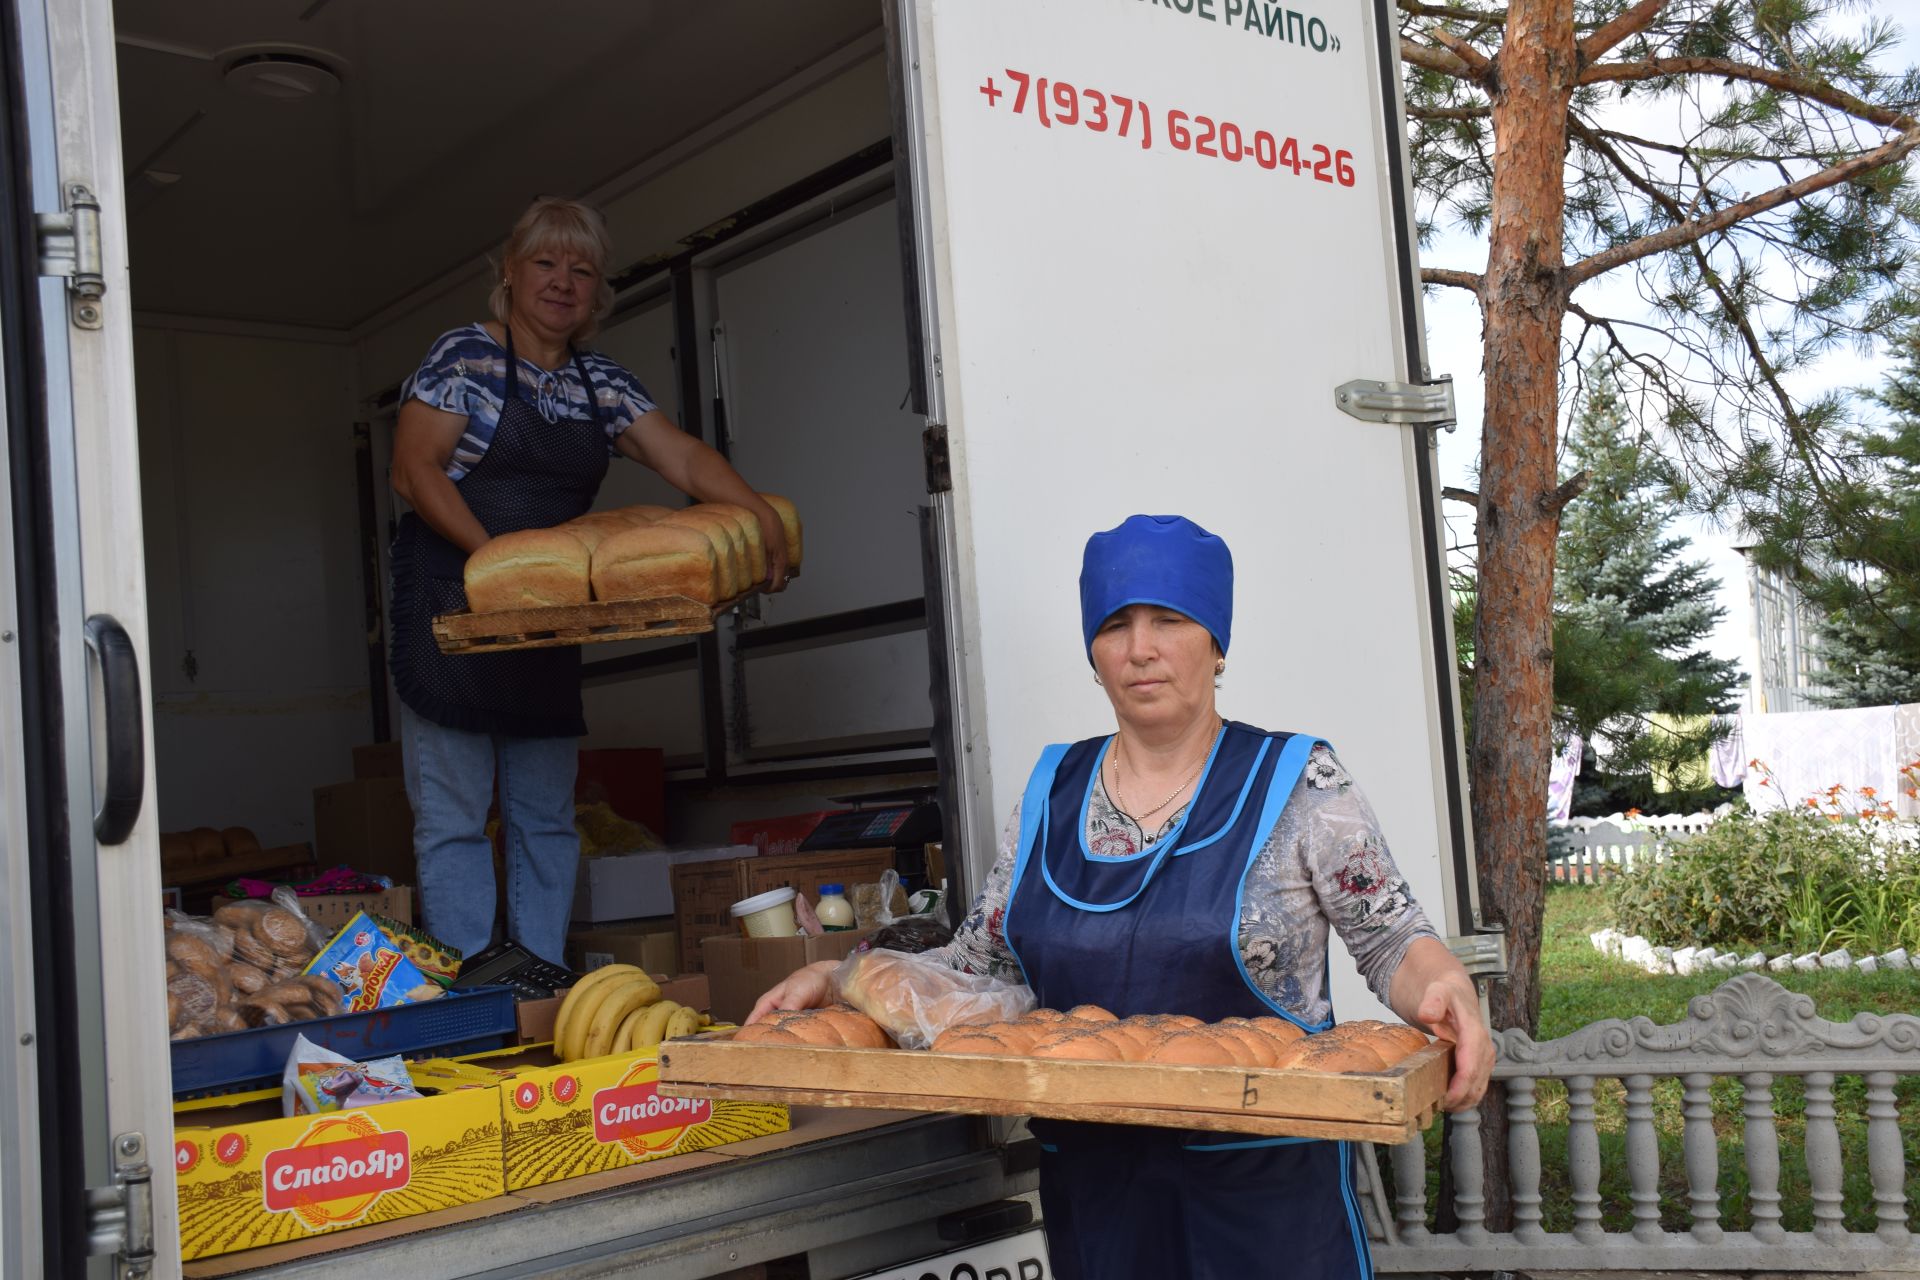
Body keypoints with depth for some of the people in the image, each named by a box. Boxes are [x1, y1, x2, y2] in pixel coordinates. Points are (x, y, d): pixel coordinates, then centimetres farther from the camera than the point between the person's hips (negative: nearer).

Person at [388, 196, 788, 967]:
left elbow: (683, 458, 1)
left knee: (547, 817, 7)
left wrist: (762, 517, -16)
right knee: (453, 815, -5)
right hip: (451, 604, -5)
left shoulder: (600, 383, 11)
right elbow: (414, 470, -10)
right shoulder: (465, 356, -3)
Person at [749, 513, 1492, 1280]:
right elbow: (980, 962, 11)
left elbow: (1393, 942, -5)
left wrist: (1447, 990, -26)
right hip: (1090, 1183, 4)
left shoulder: (1296, 784, -5)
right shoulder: (1051, 795, 5)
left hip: (1261, 1187, -3)